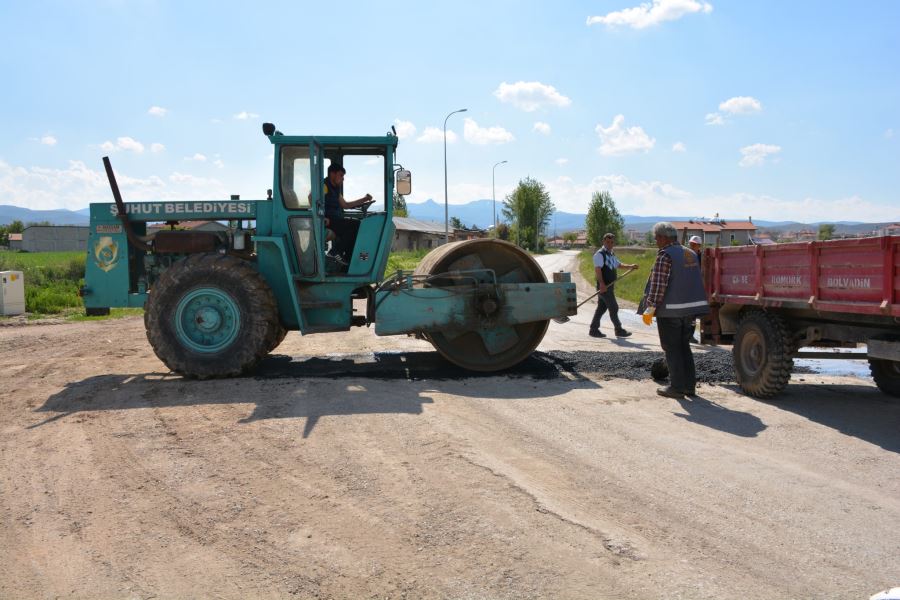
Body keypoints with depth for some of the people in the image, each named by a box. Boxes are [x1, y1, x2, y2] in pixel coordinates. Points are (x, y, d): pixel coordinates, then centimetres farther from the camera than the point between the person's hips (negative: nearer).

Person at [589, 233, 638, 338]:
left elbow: (618, 264, 31)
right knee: (613, 307, -5)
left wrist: (630, 266, 16)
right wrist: (602, 284, -30)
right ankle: (619, 330, 4)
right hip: (604, 286, -9)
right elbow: (597, 269, -21)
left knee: (601, 307, 11)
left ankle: (593, 330, 15)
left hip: (609, 285, 9)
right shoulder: (599, 254, -12)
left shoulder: (612, 254, 18)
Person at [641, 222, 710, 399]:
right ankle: (689, 385, 17)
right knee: (684, 347, 16)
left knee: (672, 349, 1)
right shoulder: (691, 254, 14)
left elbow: (658, 285, -18)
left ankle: (676, 387, 3)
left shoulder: (664, 256, -12)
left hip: (671, 311, -8)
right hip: (691, 308, 8)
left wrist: (650, 309, -13)